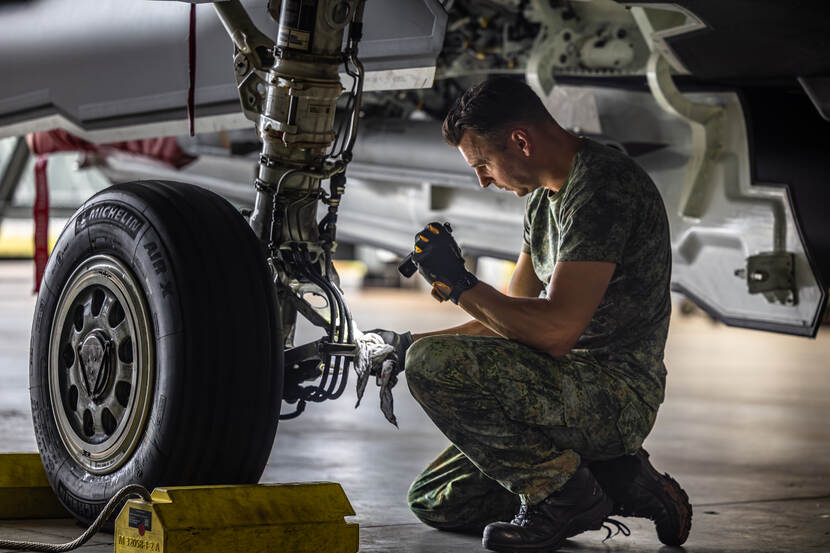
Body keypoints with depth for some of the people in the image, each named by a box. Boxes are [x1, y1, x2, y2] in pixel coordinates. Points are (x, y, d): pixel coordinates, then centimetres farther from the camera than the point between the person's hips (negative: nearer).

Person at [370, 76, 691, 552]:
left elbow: (556, 329, -26)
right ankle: (614, 480, 9)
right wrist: (410, 344, 18)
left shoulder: (604, 186, -18)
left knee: (434, 366, -25)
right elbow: (512, 316, 23)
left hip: (617, 393, -10)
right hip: (575, 386, 10)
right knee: (434, 501, 11)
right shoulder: (546, 197, 15)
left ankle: (564, 494, -11)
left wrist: (461, 285, -15)